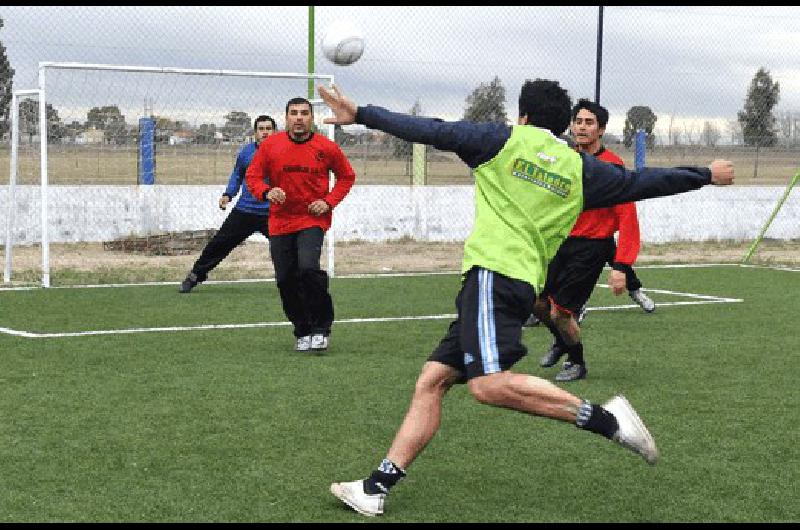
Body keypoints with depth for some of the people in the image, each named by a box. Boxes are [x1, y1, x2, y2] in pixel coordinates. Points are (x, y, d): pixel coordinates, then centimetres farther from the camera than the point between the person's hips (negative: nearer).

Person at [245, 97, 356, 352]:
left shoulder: (326, 147, -2)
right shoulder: (270, 145, 0)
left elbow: (347, 176, 10)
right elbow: (252, 176, 5)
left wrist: (329, 202, -4)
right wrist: (266, 192, -17)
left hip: (313, 219, -3)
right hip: (280, 222, 3)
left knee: (308, 267, -24)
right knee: (285, 280, 4)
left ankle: (321, 328, -7)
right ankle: (303, 332, 23)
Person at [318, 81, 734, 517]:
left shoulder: (507, 140, 7)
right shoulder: (580, 169, 19)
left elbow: (429, 131, 5)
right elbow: (644, 182, 25)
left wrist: (360, 115, 12)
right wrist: (707, 175, 41)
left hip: (492, 272, -8)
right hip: (524, 284, 8)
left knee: (488, 384, -23)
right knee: (431, 382, 7)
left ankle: (604, 418, -22)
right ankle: (377, 487, 3)